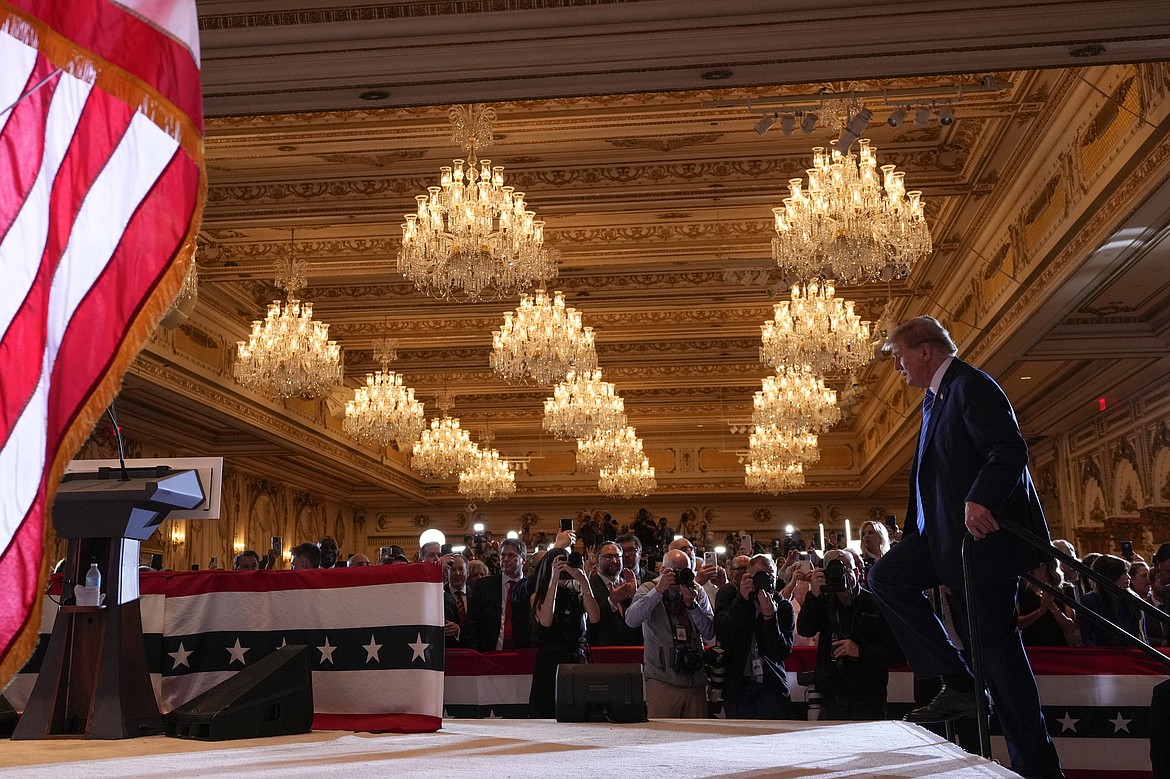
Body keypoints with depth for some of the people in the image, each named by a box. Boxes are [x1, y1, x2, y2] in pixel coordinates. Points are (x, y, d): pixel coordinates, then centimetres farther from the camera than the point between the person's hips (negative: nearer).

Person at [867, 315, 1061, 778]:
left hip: (984, 530, -10)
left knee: (993, 640, -5)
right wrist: (912, 532, 20)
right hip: (946, 532, 10)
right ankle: (957, 683, 1)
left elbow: (1009, 450, -26)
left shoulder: (971, 386, -14)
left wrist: (981, 499, -41)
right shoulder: (935, 397, 17)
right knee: (886, 576, 0)